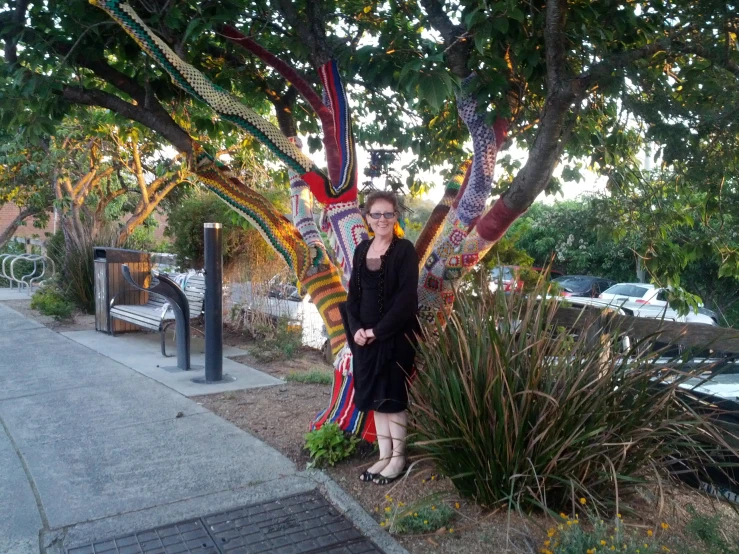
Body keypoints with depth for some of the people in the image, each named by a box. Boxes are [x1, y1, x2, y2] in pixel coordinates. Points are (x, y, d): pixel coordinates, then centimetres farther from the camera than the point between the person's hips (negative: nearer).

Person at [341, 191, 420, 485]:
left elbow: (406, 298, -15)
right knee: (374, 396, 10)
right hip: (365, 336, 6)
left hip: (396, 336, -6)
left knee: (393, 396, 2)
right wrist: (356, 328, -6)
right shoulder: (362, 250, 8)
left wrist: (378, 330, -16)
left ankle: (398, 458, 16)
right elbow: (353, 294, 9)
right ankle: (384, 455, 22)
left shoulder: (405, 250, -8)